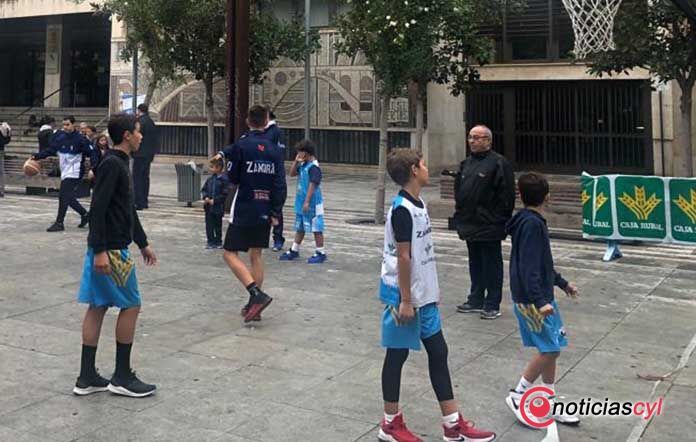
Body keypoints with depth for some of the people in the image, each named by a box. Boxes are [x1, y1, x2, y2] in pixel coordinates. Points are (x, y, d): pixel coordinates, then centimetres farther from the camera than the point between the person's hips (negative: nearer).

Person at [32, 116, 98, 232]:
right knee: (68, 198, 11)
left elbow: (92, 153, -11)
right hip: (65, 173, 7)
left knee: (63, 196, -13)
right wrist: (37, 156, -3)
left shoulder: (80, 139, -11)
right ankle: (85, 215, 30)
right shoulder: (60, 137, 4)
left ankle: (59, 223, -6)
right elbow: (50, 150, 9)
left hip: (74, 173, -7)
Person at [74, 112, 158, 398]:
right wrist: (100, 251, -25)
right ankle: (122, 377, 8)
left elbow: (128, 209, 23)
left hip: (110, 248, 10)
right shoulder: (111, 164, -15)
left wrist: (143, 243, 28)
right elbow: (98, 209, -21)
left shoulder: (120, 164, 16)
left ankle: (87, 378, 15)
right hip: (110, 249, -10)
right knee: (131, 306, -1)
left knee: (97, 307, 9)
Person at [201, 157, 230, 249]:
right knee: (209, 225, 7)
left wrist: (214, 200, -17)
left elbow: (225, 194, -15)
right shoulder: (210, 179, 7)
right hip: (208, 207, 5)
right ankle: (211, 241, 17)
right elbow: (204, 190, 13)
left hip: (218, 207, -5)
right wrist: (206, 197, -7)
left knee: (217, 225, 7)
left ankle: (218, 242, 19)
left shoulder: (224, 179, -12)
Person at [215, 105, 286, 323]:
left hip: (243, 210, -5)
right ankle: (255, 306, 15)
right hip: (265, 212, 5)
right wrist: (275, 213, 5)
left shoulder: (242, 145, -10)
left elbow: (232, 177, -5)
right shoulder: (274, 149, 3)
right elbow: (280, 184, 0)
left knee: (230, 253, 1)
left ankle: (256, 293, -17)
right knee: (256, 255, 14)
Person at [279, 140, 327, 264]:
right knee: (300, 227, 17)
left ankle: (321, 253, 8)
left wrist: (307, 202, -24)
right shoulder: (303, 165, 9)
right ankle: (294, 250, 27)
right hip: (301, 202, 9)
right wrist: (296, 161, 3)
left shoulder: (314, 167, -17)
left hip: (312, 204, -9)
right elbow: (292, 173, 18)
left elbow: (312, 185, -22)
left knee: (316, 228, 0)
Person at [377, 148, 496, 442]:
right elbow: (403, 257, -19)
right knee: (397, 355, 4)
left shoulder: (418, 203, 9)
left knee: (438, 351, 12)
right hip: (405, 297, -9)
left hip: (423, 296, 9)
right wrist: (405, 300, -18)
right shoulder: (402, 209, -18)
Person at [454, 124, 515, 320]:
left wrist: (500, 220, -16)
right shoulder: (466, 163, 14)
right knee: (475, 265, 16)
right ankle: (476, 300, 26)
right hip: (470, 225, 8)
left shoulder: (498, 163, -10)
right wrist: (460, 217, 15)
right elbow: (459, 192, 21)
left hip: (489, 226, -8)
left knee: (492, 265, 1)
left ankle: (492, 304, 9)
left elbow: (506, 195, -14)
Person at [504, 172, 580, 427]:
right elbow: (528, 267, -25)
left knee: (550, 350, 12)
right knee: (550, 349, -8)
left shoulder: (532, 221, 13)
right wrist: (540, 301, -31)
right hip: (532, 300, -10)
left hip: (540, 297, 10)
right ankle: (518, 396, 4)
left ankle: (550, 405, 21)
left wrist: (562, 283, 32)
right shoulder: (532, 224, -18)